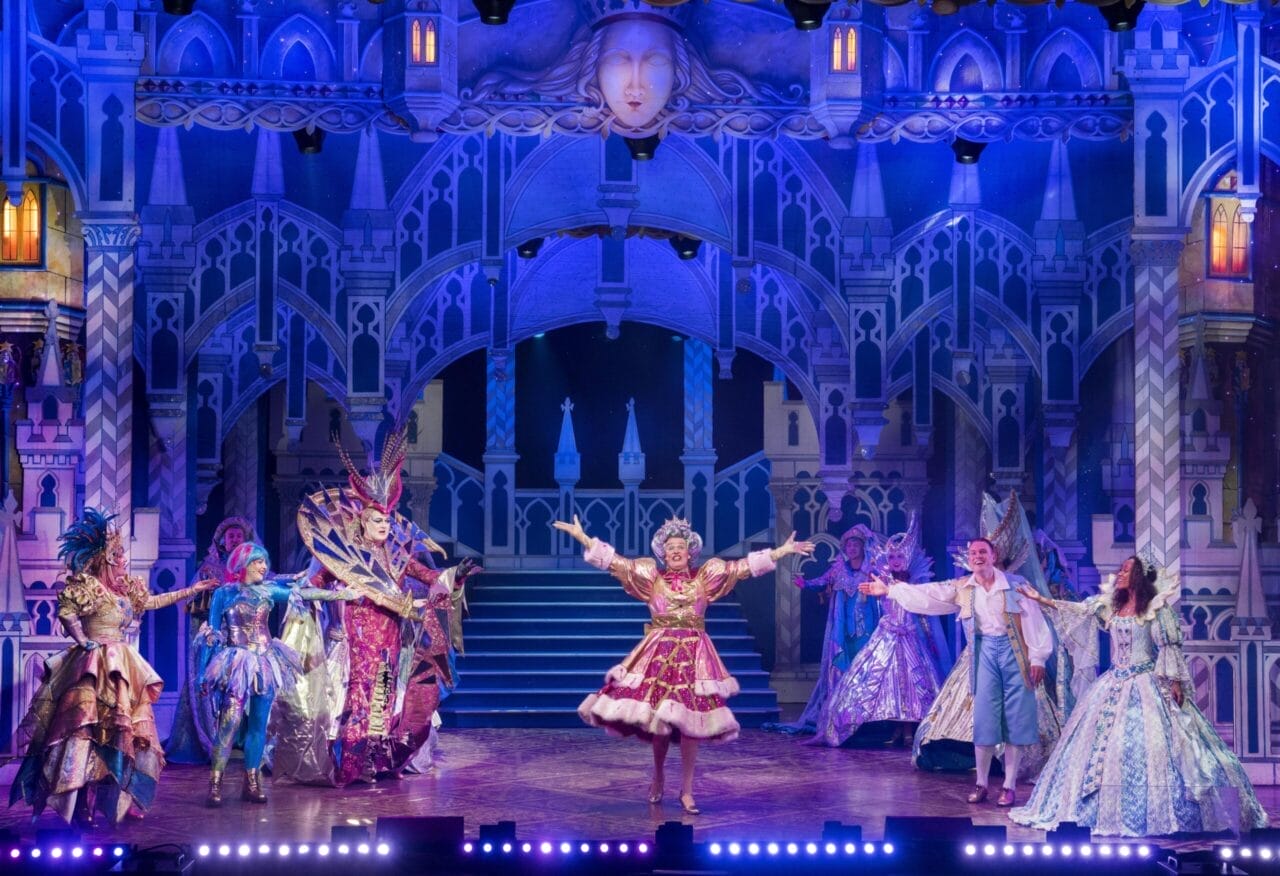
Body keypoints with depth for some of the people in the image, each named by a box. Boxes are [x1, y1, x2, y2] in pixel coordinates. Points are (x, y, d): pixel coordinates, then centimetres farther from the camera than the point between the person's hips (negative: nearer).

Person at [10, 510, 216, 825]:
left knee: (124, 731, 7)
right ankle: (80, 806, -13)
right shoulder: (87, 585, -8)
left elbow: (155, 601, 27)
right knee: (89, 727, -13)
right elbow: (66, 612, -17)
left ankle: (116, 800, 14)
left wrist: (192, 590, 30)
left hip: (122, 667, 8)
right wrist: (82, 641, -16)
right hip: (94, 667, -8)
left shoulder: (127, 587, 15)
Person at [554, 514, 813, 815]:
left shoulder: (705, 576, 7)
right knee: (657, 717, 0)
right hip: (659, 653, 0)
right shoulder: (652, 576, 6)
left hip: (693, 654, 0)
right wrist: (581, 537, -5)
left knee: (689, 721, -4)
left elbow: (745, 566, 5)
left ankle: (686, 790, 5)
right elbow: (614, 562, 2)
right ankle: (657, 776, 25)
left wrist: (783, 550, 0)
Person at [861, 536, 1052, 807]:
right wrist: (889, 590, 1)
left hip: (1014, 652, -2)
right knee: (984, 718, -1)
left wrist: (1038, 657, -7)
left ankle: (1009, 786, 7)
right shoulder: (962, 588, 7)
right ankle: (982, 784, 9)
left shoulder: (1016, 584, -1)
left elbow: (1034, 620, -2)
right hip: (985, 652, 2)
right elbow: (926, 595, 6)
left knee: (1014, 719, 0)